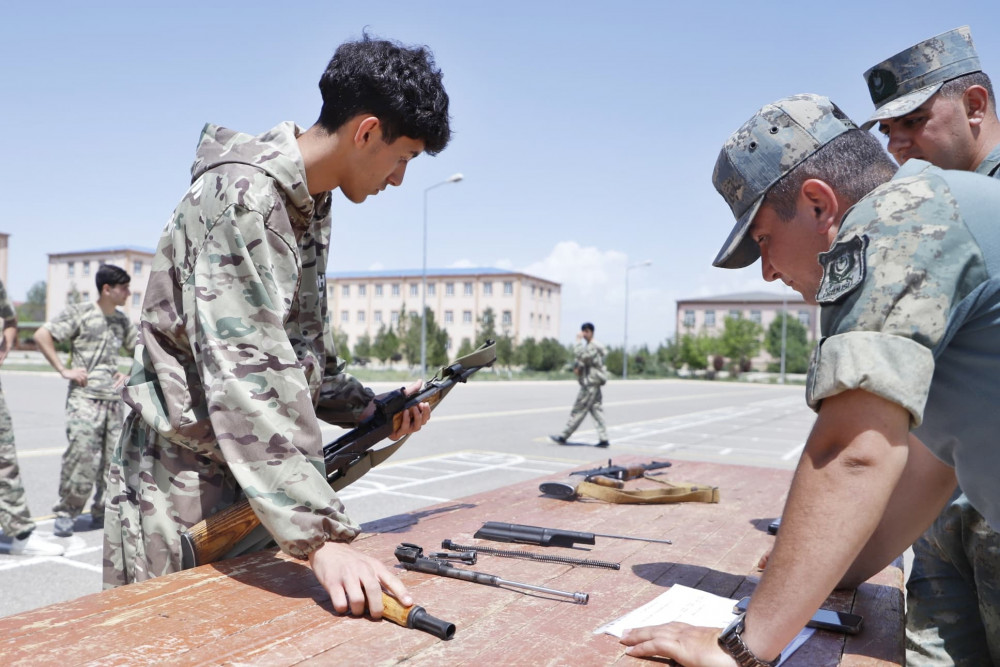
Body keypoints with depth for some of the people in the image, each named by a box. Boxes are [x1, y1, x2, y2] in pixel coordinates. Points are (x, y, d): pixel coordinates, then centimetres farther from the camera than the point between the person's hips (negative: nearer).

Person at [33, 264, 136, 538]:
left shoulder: (122, 321, 13)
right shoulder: (79, 313, -3)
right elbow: (41, 335, -7)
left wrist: (128, 374, 9)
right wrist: (64, 370, -10)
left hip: (114, 400, 5)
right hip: (84, 398, -5)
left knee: (114, 459, 5)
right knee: (81, 455, -11)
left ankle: (103, 513, 19)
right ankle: (65, 513, 6)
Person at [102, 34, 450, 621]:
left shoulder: (311, 209, 10)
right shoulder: (241, 195, -20)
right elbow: (249, 376, -30)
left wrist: (372, 410, 4)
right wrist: (322, 536, -34)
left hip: (257, 484, 8)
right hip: (182, 490, -8)